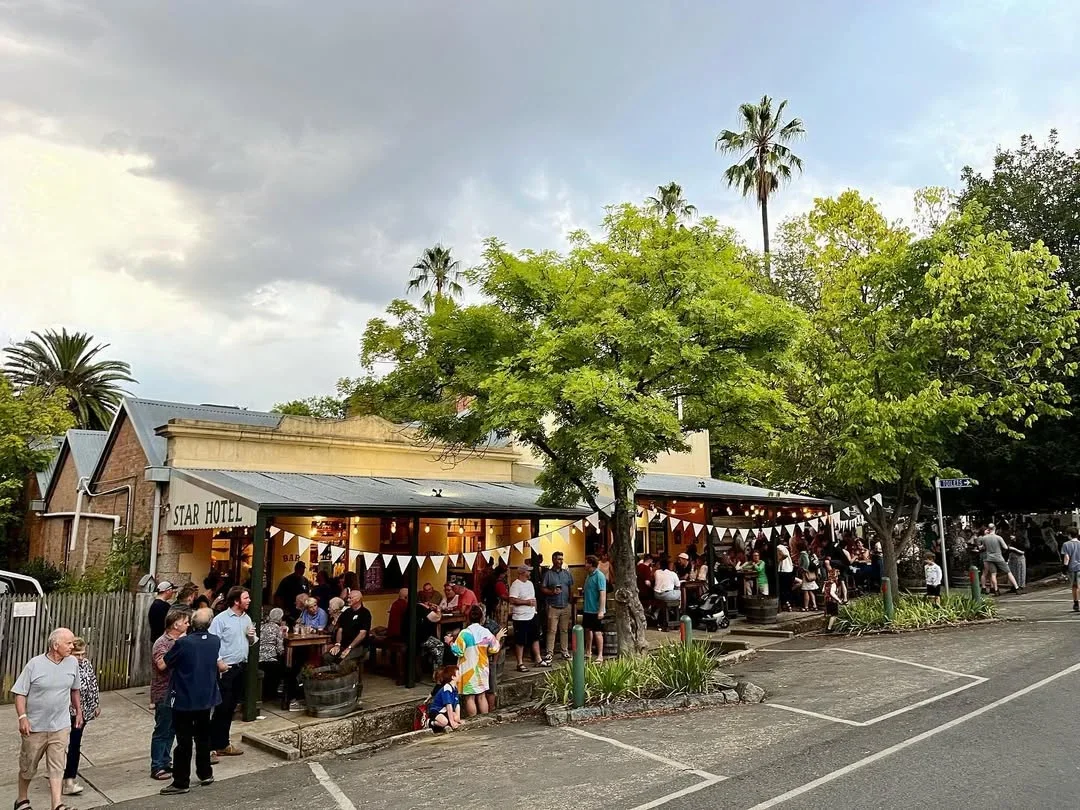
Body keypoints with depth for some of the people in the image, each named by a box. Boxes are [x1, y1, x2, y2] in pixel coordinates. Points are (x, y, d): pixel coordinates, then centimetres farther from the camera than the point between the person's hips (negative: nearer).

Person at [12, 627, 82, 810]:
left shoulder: (72, 663, -3)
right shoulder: (35, 664, -14)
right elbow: (20, 693, -10)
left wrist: (79, 711, 16)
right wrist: (22, 717, -20)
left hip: (60, 727, 2)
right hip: (35, 726, -1)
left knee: (57, 768, 0)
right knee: (27, 767, 17)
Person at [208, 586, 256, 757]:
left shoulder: (247, 618, 9)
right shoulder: (221, 619, -12)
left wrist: (252, 636, -3)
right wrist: (219, 663, -22)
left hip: (241, 667, 7)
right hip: (225, 669, -7)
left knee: (230, 707, 14)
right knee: (222, 707, -2)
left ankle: (221, 742, 26)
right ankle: (216, 744, 10)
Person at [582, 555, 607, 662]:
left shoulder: (599, 576, -18)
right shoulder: (589, 575, 9)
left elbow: (603, 594, -22)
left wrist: (601, 610, -26)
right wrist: (584, 603, 18)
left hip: (596, 610, -9)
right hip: (587, 609, 9)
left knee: (597, 632, -3)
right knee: (588, 630, 17)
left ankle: (600, 656, 4)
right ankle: (588, 652, 30)